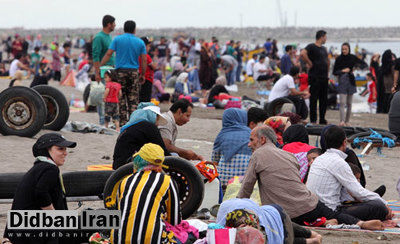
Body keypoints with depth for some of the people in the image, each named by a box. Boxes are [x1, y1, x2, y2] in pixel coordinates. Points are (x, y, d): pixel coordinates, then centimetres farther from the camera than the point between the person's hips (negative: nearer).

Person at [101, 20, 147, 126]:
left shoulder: (117, 40, 2)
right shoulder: (140, 42, 6)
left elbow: (108, 54, -4)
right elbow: (144, 60, 4)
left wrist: (99, 67, 0)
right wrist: (143, 75, 12)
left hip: (120, 71, -1)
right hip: (134, 72, 1)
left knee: (121, 98, 3)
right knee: (133, 98, 5)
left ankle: (123, 122, 0)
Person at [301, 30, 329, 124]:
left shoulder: (323, 49, 18)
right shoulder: (311, 47, -8)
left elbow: (327, 60, 33)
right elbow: (302, 53, -27)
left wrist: (327, 72, 22)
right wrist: (310, 63, -19)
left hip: (324, 78, 8)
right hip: (315, 77, -8)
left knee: (324, 100, 10)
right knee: (314, 99, -4)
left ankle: (322, 119, 17)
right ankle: (313, 120, -2)